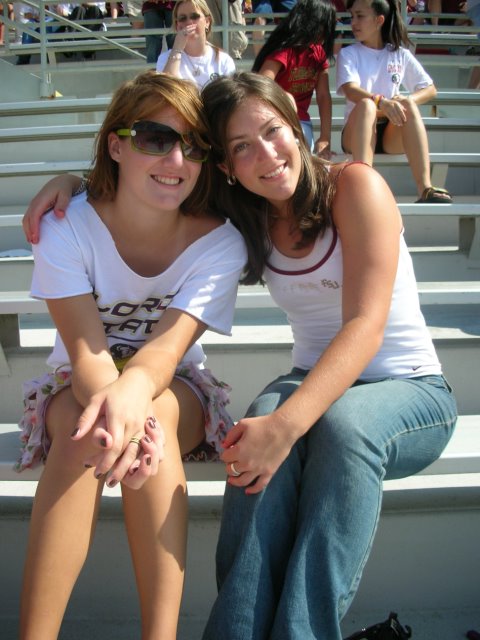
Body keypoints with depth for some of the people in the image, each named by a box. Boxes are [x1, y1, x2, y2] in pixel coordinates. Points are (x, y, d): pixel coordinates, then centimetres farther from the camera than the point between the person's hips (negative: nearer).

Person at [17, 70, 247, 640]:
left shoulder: (219, 241, -14)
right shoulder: (66, 228, -15)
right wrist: (110, 404, -48)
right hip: (79, 387, 0)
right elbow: (86, 349, -25)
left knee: (154, 411, -35)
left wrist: (133, 392, -50)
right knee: (86, 431, -35)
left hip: (175, 391, 1)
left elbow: (168, 344, -27)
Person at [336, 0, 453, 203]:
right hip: (357, 133, -1)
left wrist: (407, 99, -13)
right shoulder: (348, 54, 3)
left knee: (408, 106, -28)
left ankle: (424, 188, -39)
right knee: (366, 104, -31)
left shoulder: (401, 55, 9)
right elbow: (350, 91, -15)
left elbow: (430, 89, 9)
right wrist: (381, 102, -34)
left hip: (392, 135, 2)